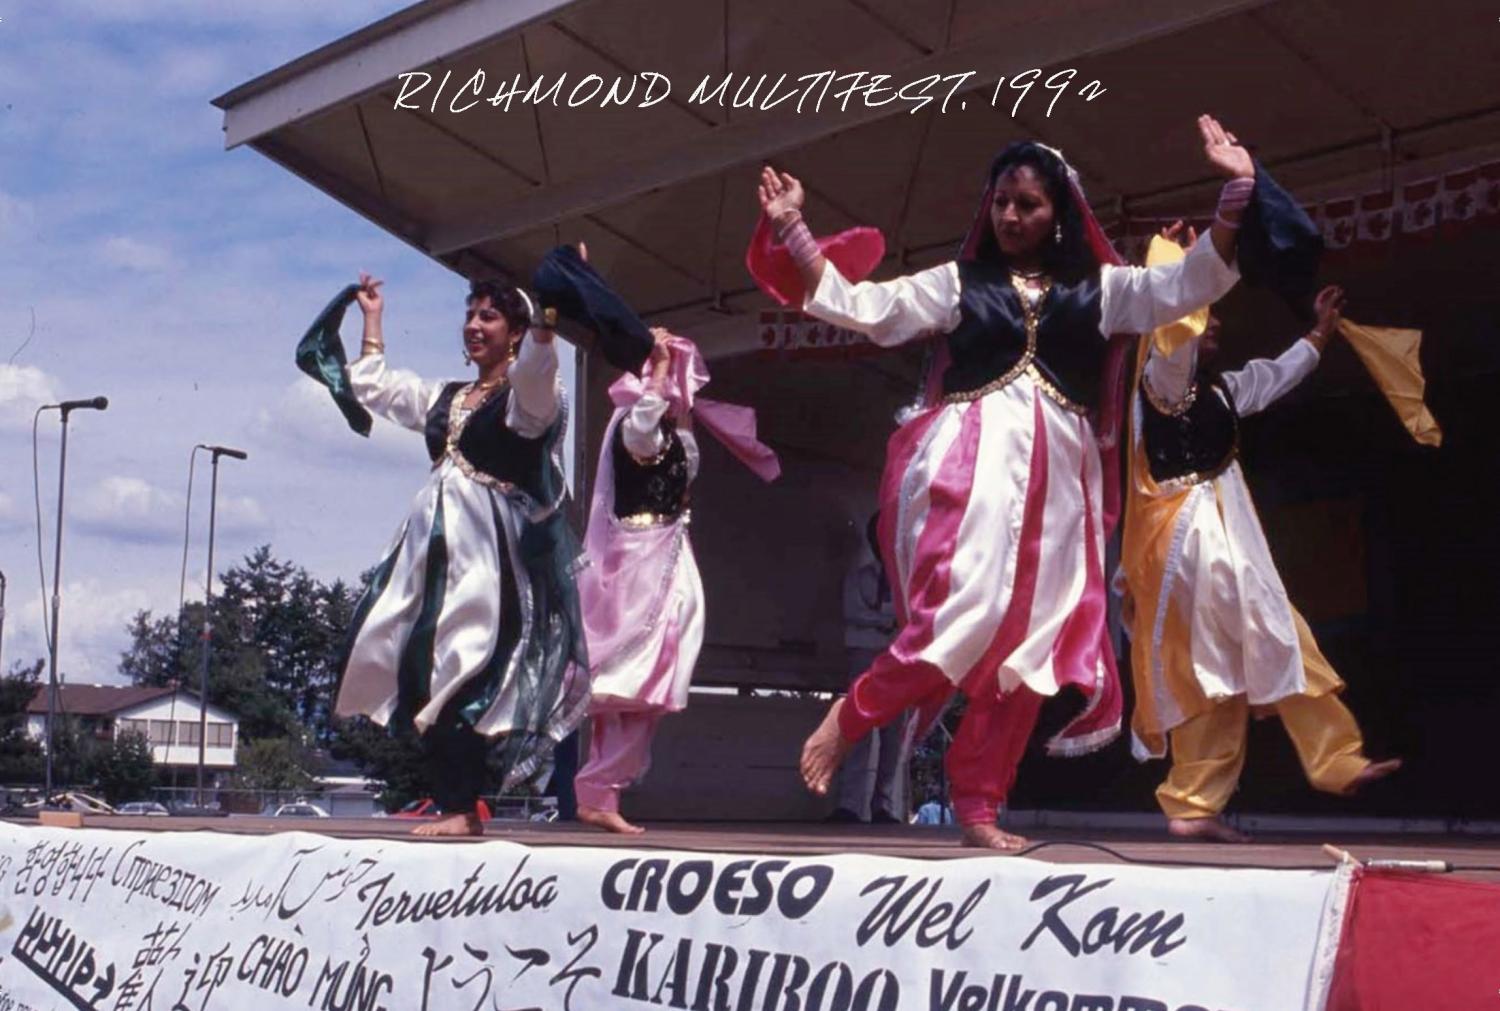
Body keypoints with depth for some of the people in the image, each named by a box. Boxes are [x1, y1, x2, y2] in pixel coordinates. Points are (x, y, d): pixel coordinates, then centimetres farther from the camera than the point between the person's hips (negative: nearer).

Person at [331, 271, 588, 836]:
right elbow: (371, 385, 35)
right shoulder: (444, 398, 22)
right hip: (435, 547, 8)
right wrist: (372, 317, 40)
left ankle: (463, 810, -9)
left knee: (464, 674, -13)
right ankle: (451, 800, 6)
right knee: (419, 673, 2)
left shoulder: (527, 395, 0)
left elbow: (533, 368, -25)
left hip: (490, 553, -8)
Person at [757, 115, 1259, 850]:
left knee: (1027, 636, 0)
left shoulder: (1100, 287, 14)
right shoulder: (958, 281, 11)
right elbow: (855, 306, 8)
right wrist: (793, 228, 2)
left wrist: (1236, 190, -5)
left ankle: (977, 807, 7)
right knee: (964, 613, -22)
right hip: (971, 458, -3)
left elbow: (1192, 284, 6)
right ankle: (846, 717, -3)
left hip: (1055, 472, 3)